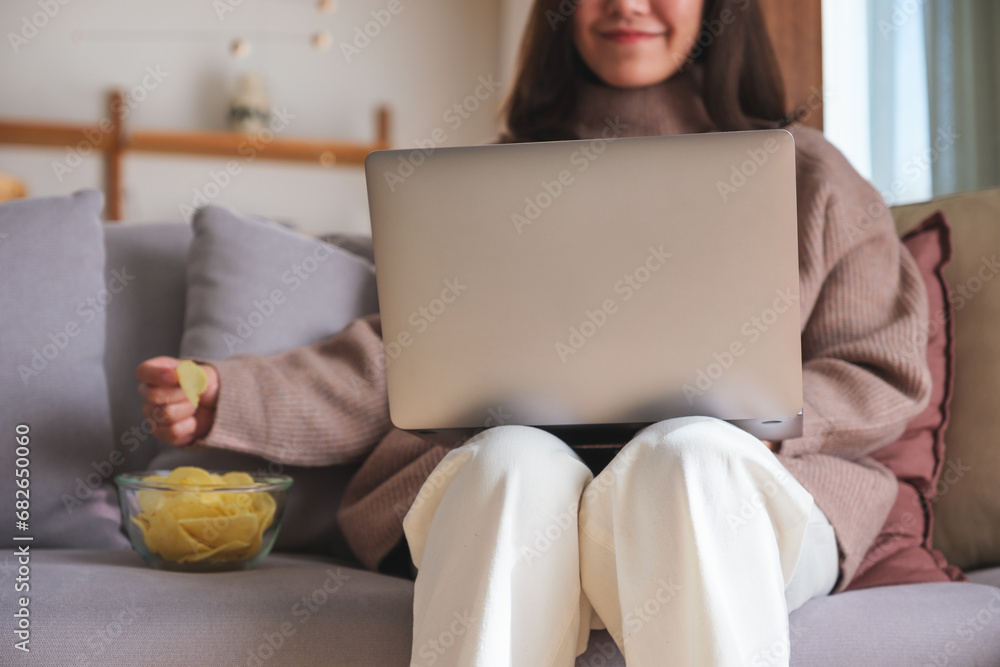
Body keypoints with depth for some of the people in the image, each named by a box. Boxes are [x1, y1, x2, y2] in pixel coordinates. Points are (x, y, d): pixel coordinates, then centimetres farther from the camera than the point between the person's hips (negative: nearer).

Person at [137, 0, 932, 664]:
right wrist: (231, 396, 0)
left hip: (719, 487, 0)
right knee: (518, 462, -33)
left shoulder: (803, 171, 18)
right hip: (497, 486, 1)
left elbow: (887, 374, 12)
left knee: (689, 454, -34)